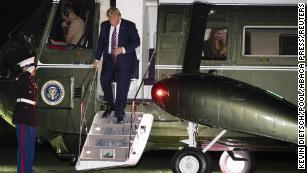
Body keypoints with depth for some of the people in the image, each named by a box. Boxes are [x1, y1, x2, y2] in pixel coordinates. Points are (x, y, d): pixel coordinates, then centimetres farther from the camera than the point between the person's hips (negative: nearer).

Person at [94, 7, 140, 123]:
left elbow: (136, 42, -7)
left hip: (124, 59, -4)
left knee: (122, 85, -6)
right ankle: (110, 105, 14)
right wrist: (97, 59, 7)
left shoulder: (129, 26, -6)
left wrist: (123, 49, -21)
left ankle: (119, 113, 4)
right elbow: (101, 42, 12)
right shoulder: (105, 25, 6)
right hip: (109, 59, 4)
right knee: (104, 80, -10)